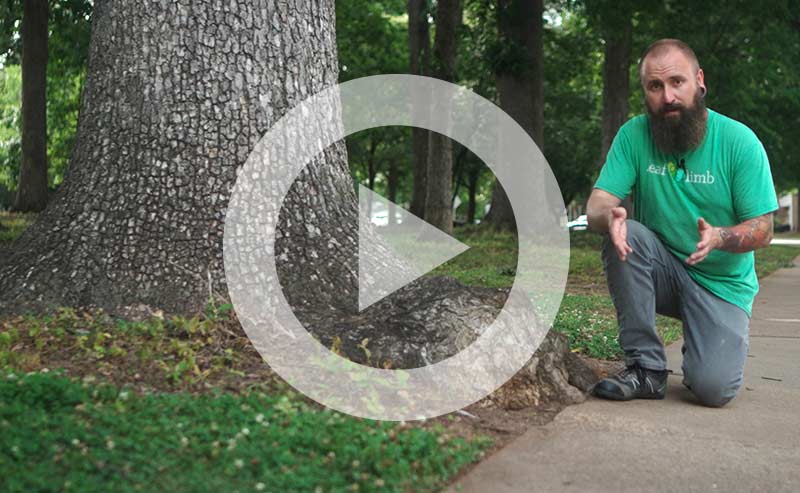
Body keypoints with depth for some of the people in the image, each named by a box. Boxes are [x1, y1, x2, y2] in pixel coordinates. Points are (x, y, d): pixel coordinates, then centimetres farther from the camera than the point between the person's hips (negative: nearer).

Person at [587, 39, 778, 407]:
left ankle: (705, 353, 18)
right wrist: (610, 216, -39)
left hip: (723, 284, -2)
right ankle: (646, 368, -18)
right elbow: (597, 206, -13)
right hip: (661, 271, 2)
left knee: (713, 389, -22)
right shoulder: (634, 135, -8)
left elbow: (762, 230, -11)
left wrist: (719, 237, -33)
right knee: (624, 236, -31)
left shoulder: (740, 141, -12)